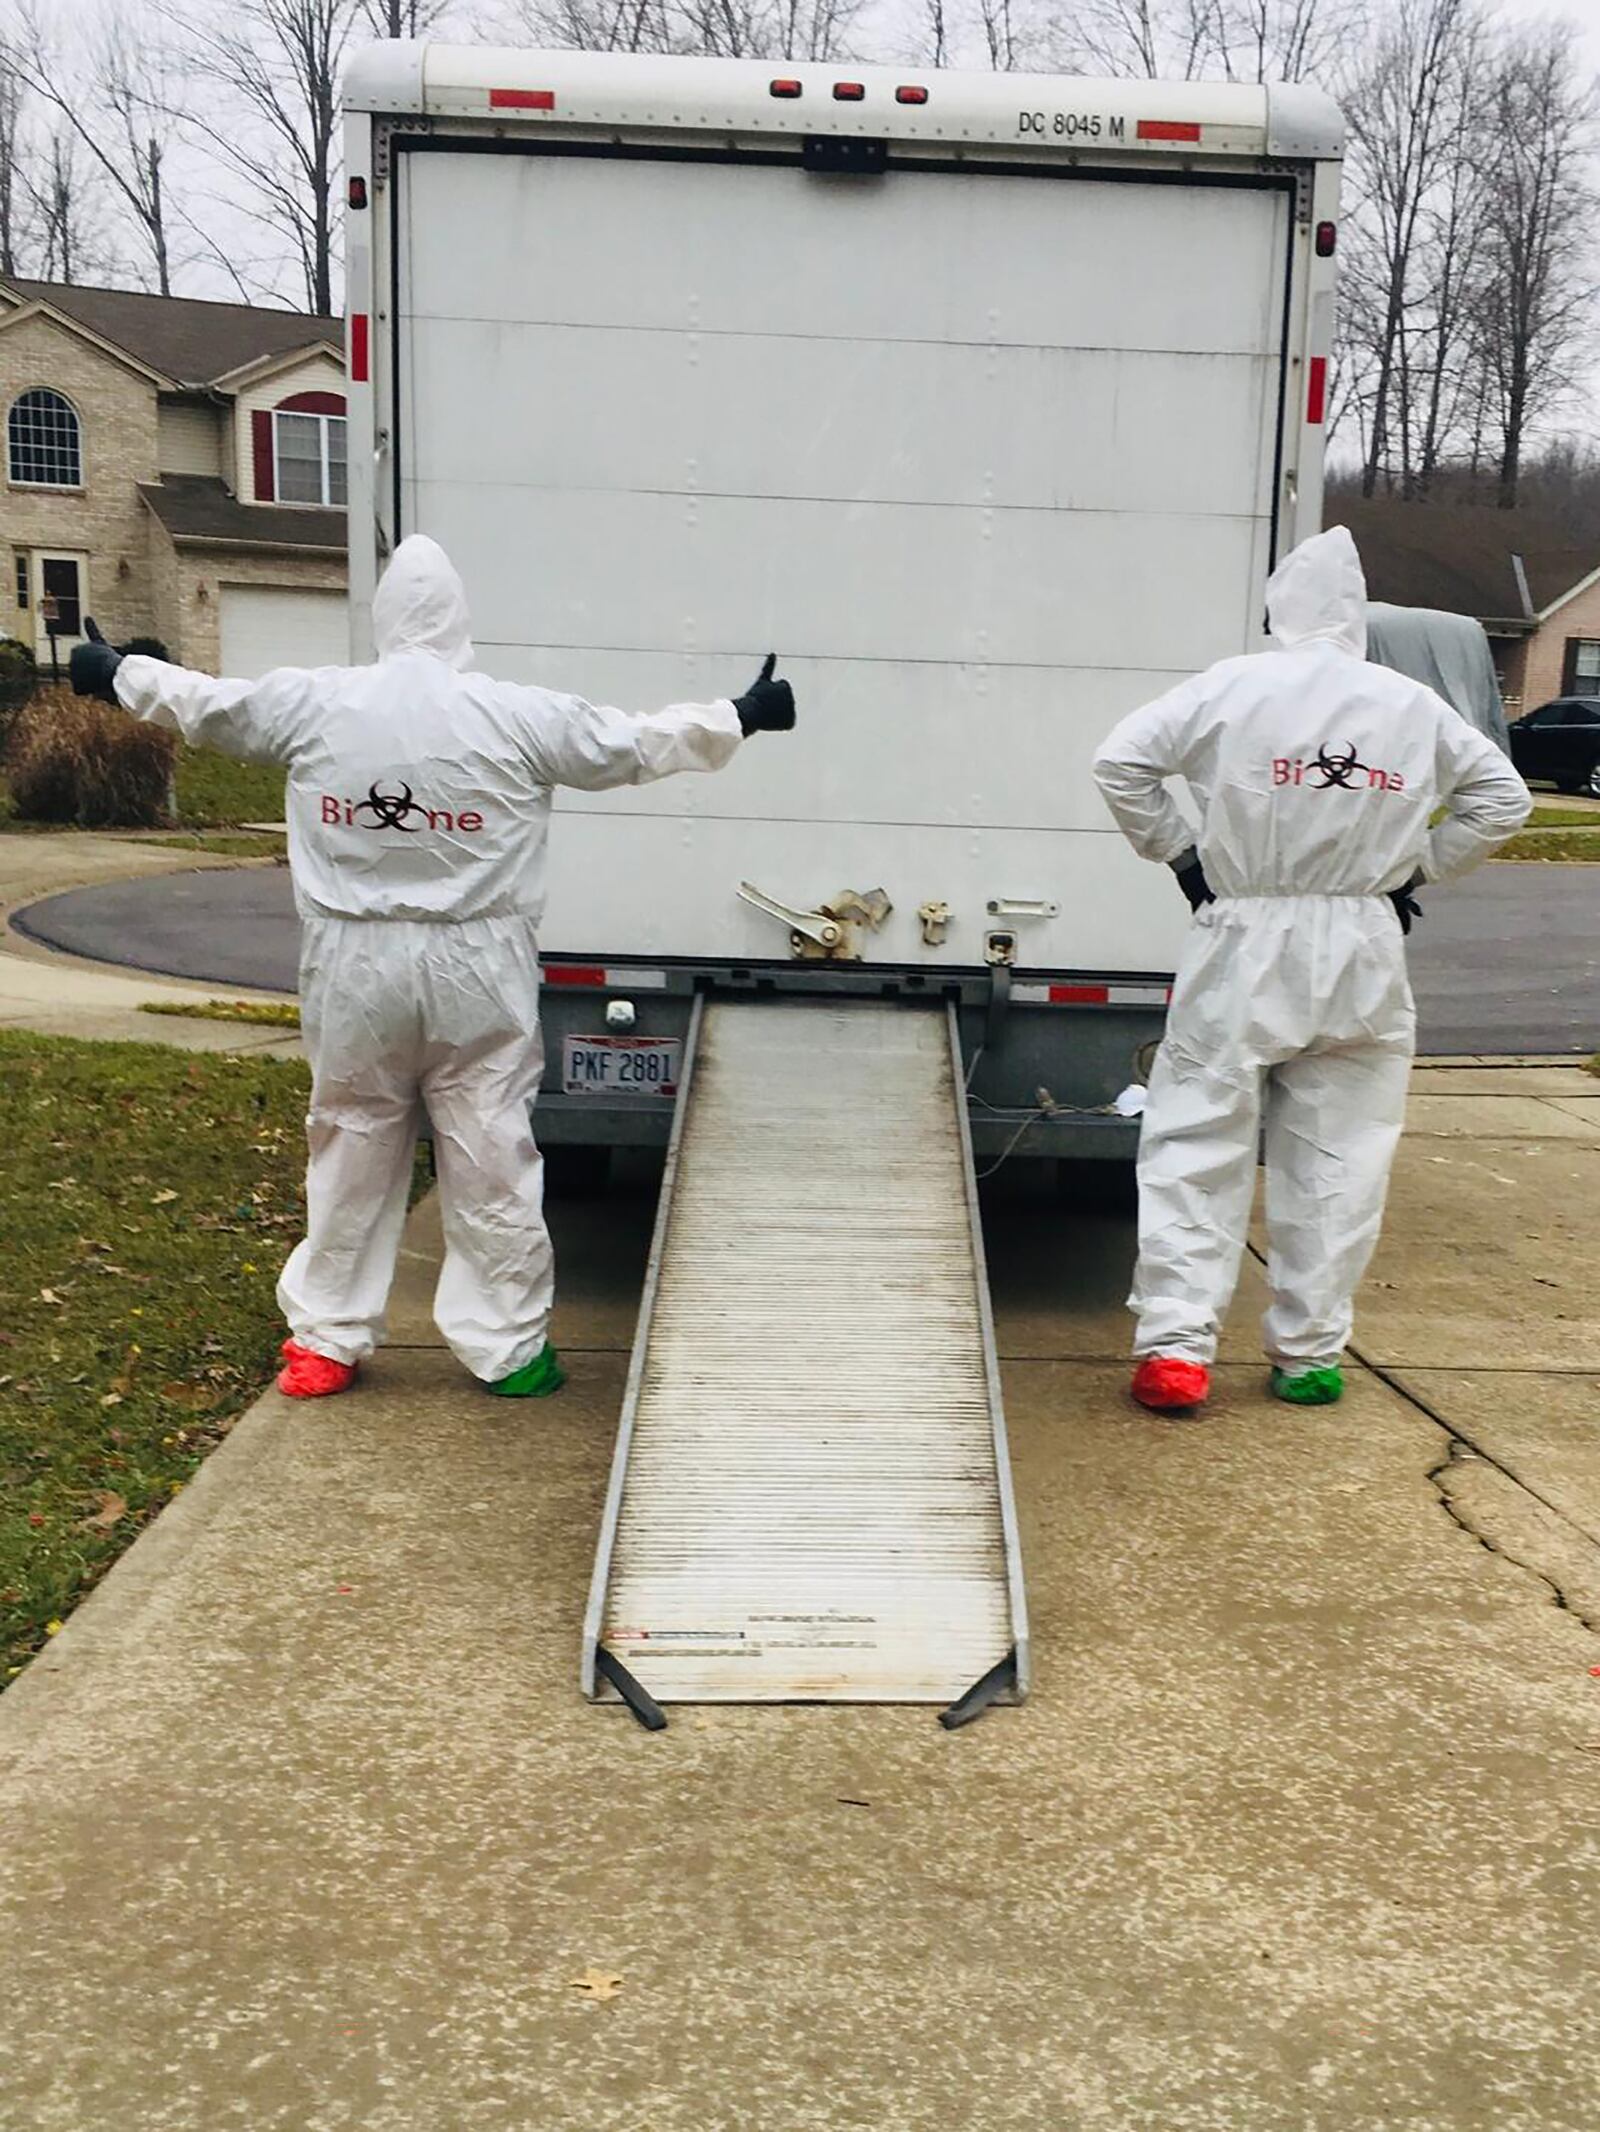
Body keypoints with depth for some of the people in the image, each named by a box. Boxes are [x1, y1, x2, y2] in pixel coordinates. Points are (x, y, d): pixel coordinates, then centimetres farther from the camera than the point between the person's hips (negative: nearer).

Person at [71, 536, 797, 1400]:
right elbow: (639, 744, 3)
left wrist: (117, 671, 34)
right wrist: (740, 716, 17)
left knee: (351, 1155, 15)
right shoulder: (520, 716, -6)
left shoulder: (307, 703, -1)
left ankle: (326, 1339, 25)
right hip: (474, 971, -2)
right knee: (490, 1160, 7)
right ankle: (508, 1347, 16)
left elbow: (203, 702, 14)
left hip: (355, 968, 2)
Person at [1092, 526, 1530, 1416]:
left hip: (1246, 949, -2)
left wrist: (1179, 849, 3)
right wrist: (1417, 868, 14)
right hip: (1363, 955, 2)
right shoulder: (1414, 706, 5)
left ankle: (1176, 1345, -2)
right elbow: (1502, 797, 12)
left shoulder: (1233, 687, -4)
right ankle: (1310, 1352, 16)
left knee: (1199, 1143, 4)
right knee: (1339, 1157, 10)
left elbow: (1122, 761, -7)